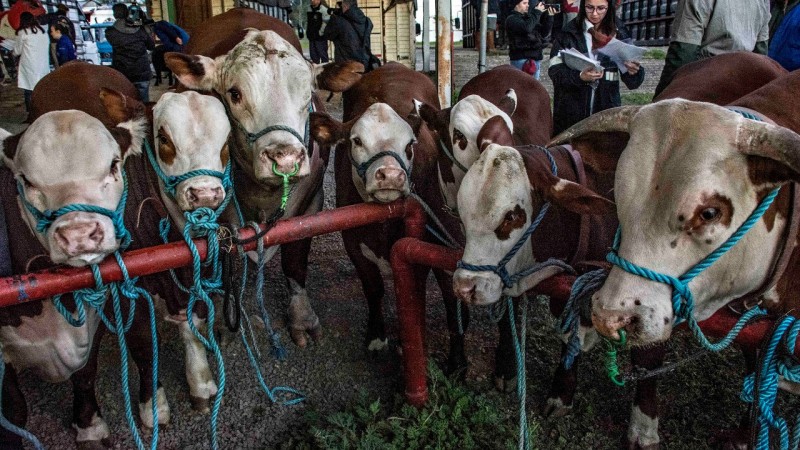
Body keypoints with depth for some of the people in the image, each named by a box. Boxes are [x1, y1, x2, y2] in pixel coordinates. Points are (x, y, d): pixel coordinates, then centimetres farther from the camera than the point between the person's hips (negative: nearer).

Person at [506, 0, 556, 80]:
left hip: (536, 59, 8)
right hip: (522, 59, -8)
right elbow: (526, 28, -24)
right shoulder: (512, 19, -6)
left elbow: (543, 33, 16)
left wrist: (549, 16, 4)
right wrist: (537, 12, -13)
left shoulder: (528, 17, 17)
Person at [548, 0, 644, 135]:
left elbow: (632, 82, 3)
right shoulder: (569, 33, -1)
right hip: (571, 111, -1)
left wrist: (633, 72, -20)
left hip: (607, 109, 1)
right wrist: (580, 76, -23)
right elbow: (555, 71, -6)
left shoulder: (618, 34, 4)